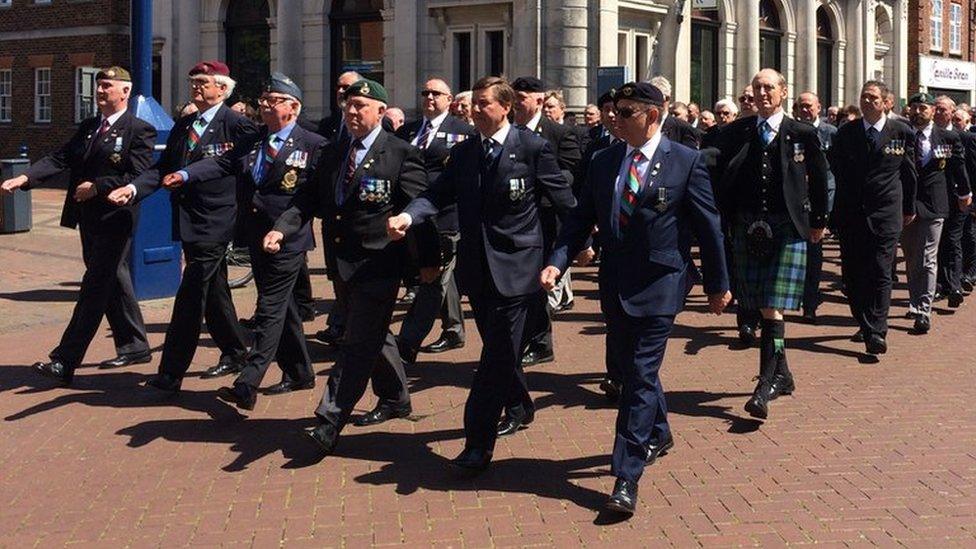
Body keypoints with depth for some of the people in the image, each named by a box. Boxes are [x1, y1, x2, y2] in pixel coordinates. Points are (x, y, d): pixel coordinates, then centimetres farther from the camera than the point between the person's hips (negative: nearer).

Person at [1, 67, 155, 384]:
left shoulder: (139, 131, -8)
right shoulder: (88, 128, 14)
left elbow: (137, 177, -17)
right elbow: (60, 159, 5)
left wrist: (97, 186, -20)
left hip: (115, 220, -8)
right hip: (89, 220, 8)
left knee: (94, 289, -8)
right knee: (112, 281, 16)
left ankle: (65, 363, -10)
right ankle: (134, 346, 29)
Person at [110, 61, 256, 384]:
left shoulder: (236, 125, -9)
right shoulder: (182, 126, 12)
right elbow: (163, 168, 7)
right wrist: (134, 188, -9)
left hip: (215, 222, -8)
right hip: (190, 222, 8)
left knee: (190, 298, -9)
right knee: (214, 293, 18)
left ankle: (171, 372, -6)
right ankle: (234, 355, 33)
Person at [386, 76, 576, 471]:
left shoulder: (532, 147, -7)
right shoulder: (462, 153, 8)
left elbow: (562, 197, -3)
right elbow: (438, 194, -1)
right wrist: (408, 216, -20)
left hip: (514, 266, -6)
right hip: (476, 267, 6)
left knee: (498, 354, -6)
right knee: (500, 349, 20)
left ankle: (478, 445, -5)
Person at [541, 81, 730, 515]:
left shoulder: (686, 162, -7)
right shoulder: (604, 162, 6)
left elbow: (708, 225, -2)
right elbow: (581, 218, 6)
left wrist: (717, 284, 1)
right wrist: (557, 262, -10)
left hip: (658, 286, -5)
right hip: (615, 284, 6)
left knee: (641, 375, -9)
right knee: (633, 369, 19)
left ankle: (626, 478, -8)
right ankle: (658, 434, 45)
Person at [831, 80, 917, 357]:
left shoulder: (903, 133, 2)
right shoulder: (845, 132, 6)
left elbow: (909, 173, 12)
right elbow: (834, 171, 10)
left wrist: (909, 207, 17)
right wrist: (837, 208, 6)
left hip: (886, 212, -3)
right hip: (851, 214, 3)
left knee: (880, 272, -7)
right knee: (852, 273, 5)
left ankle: (877, 332, -7)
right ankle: (865, 324, 20)